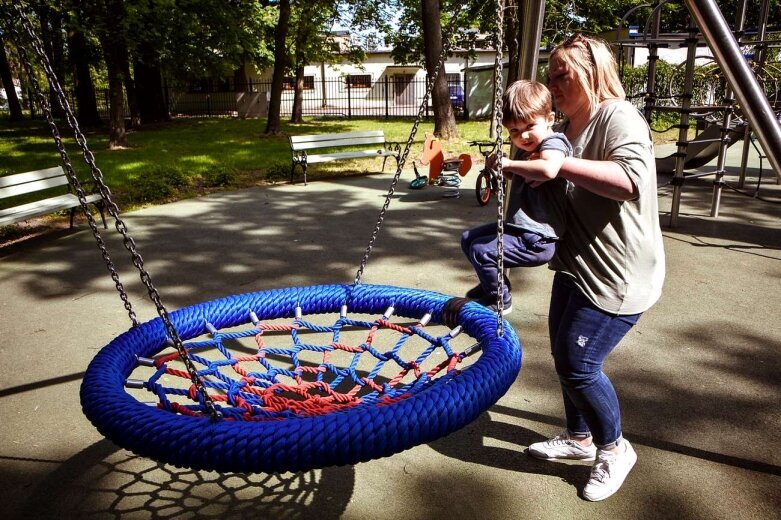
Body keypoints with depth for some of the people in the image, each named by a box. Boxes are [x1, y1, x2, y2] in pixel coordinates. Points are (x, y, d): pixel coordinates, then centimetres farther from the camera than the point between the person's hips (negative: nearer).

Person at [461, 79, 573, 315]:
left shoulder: (553, 143, -17)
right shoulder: (526, 149, 11)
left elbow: (549, 169, -41)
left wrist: (510, 163, -30)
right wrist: (499, 164, 6)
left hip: (538, 240, -10)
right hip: (517, 228, 10)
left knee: (481, 251, -16)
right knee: (469, 238, 17)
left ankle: (499, 300, 7)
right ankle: (491, 283, 35)